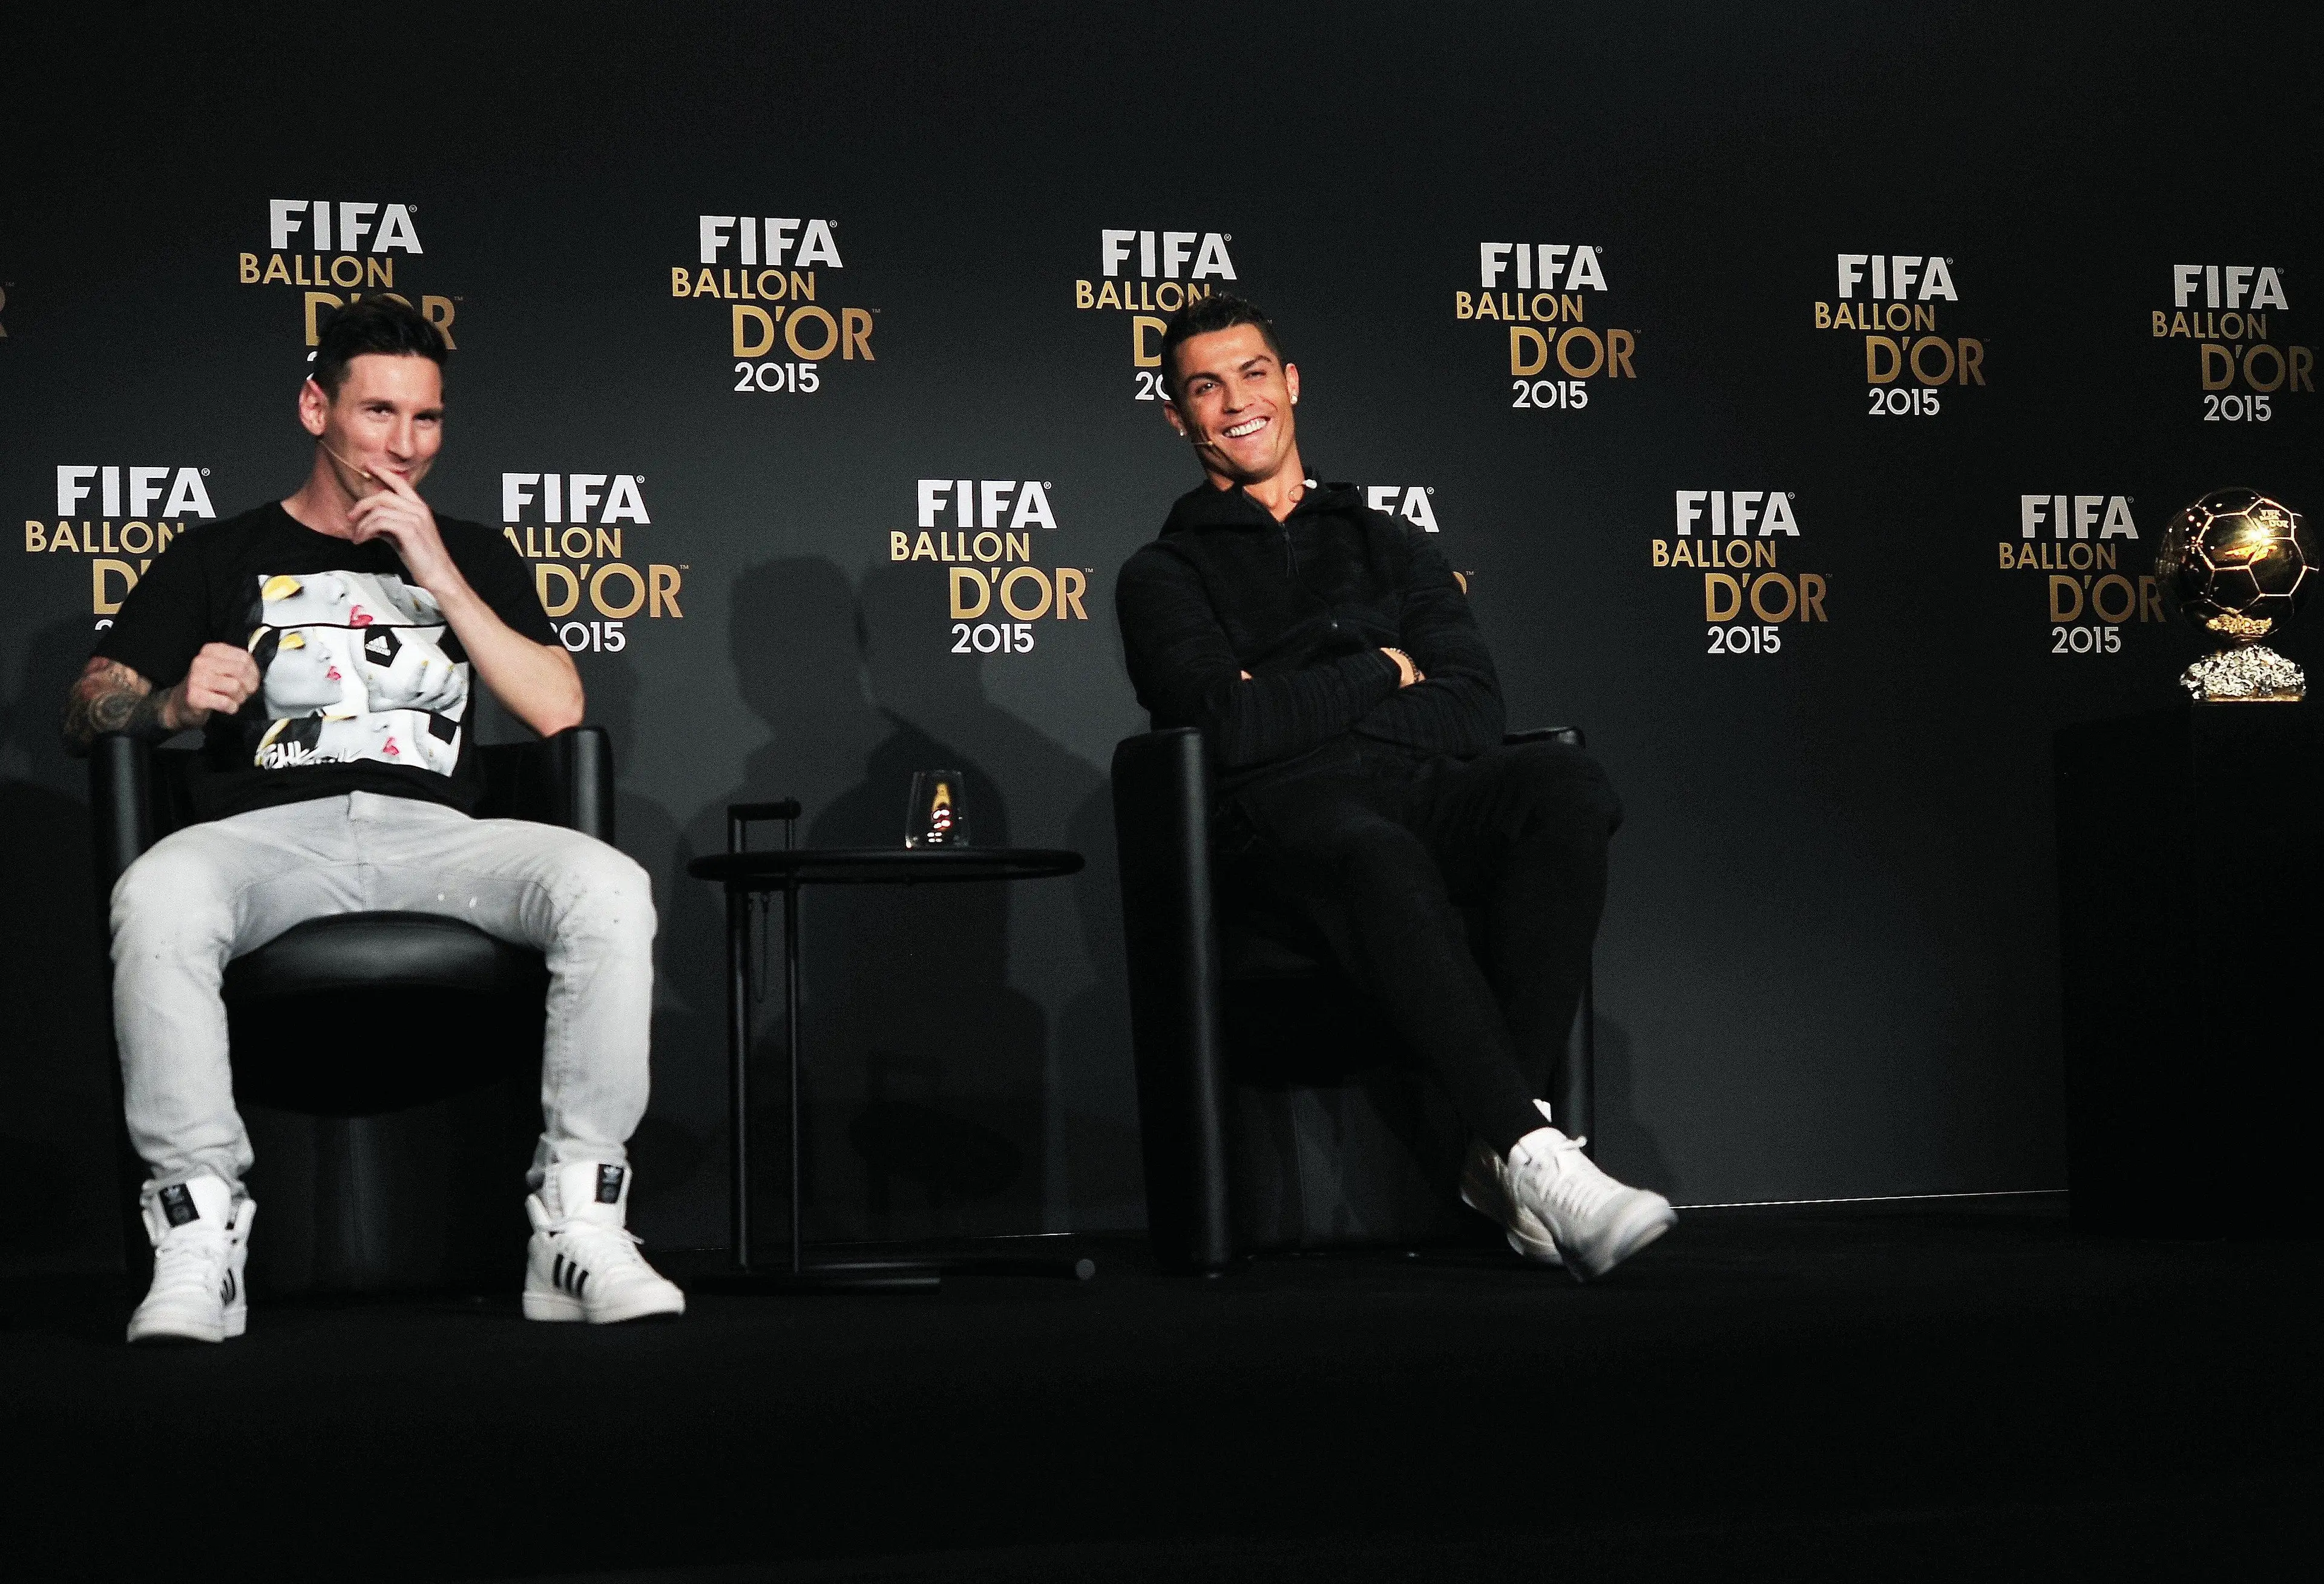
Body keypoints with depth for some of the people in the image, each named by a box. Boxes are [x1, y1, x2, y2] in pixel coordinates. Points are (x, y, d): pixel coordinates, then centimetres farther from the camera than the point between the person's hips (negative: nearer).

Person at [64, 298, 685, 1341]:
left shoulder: (473, 556, 25)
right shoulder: (220, 558, 22)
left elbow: (559, 713, 9)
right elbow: (87, 714, 13)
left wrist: (437, 574, 3)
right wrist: (175, 703, -10)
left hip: (435, 834, 1)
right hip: (273, 832, -1)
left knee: (608, 889, -31)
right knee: (154, 897, -38)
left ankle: (577, 1229, -28)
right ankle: (199, 1240, -31)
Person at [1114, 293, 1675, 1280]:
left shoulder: (1390, 549, 28)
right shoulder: (1166, 576, 19)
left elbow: (1474, 714, 9)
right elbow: (1226, 726, -2)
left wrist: (1298, 708, 0)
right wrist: (1382, 671, 6)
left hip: (1428, 791, 4)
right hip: (1287, 811, -3)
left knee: (1565, 784, -32)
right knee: (1380, 859, -42)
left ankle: (1497, 1157, -34)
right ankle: (1534, 1156, -44)